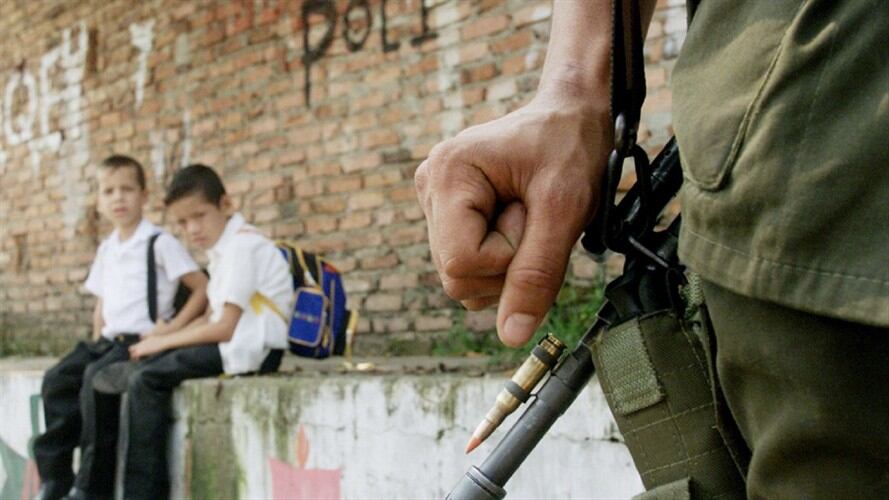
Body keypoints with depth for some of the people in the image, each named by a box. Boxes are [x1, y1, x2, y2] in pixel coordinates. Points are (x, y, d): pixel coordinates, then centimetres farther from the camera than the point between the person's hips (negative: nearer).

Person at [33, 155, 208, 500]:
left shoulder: (160, 244, -6)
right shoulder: (106, 250, 16)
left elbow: (202, 288, -10)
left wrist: (171, 328, -16)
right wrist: (97, 336, 10)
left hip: (142, 339, -7)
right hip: (108, 340, 7)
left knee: (97, 376, -29)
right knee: (57, 379, -10)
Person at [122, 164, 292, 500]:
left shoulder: (242, 245, -13)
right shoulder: (223, 248, 17)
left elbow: (224, 328, -18)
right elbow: (212, 317, 19)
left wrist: (165, 341, -8)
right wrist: (166, 337, 4)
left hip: (252, 349, -9)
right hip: (231, 343, 9)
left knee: (146, 381, -16)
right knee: (144, 368, 2)